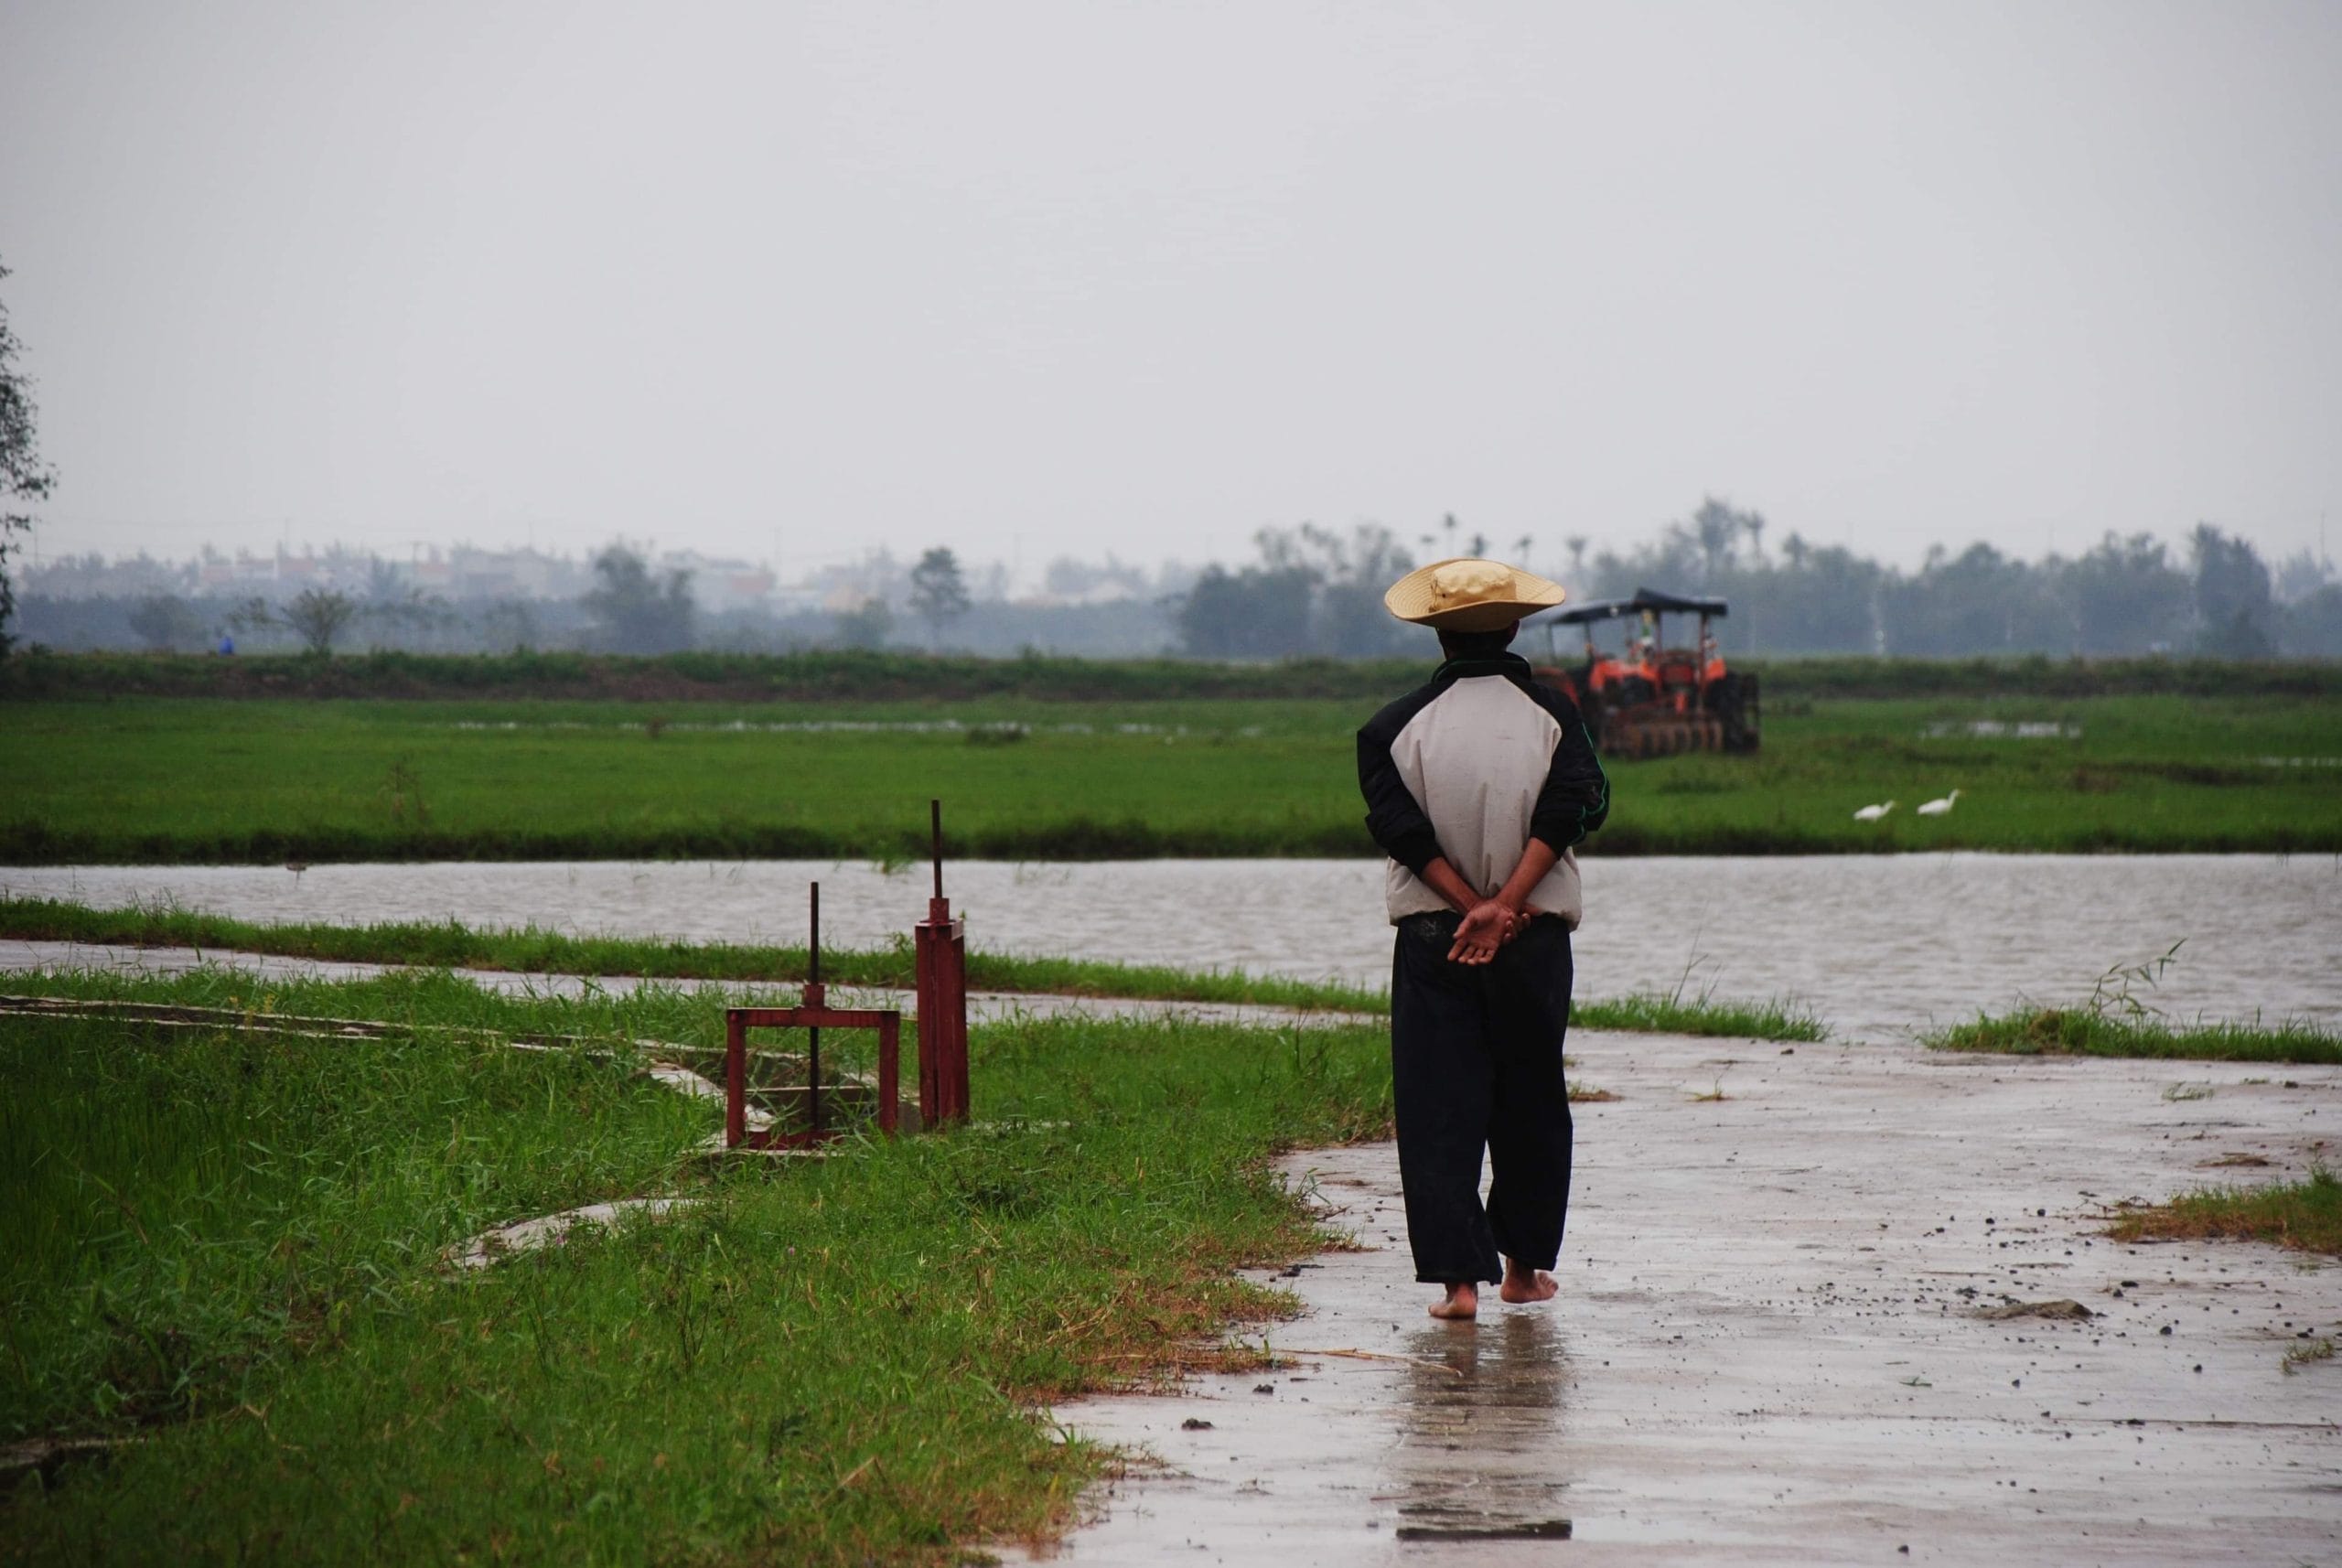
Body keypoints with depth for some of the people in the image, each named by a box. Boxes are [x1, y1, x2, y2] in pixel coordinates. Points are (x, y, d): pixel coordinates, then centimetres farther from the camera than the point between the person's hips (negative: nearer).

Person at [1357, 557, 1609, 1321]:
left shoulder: (1396, 726, 0)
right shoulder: (1551, 715, 0)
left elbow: (1401, 827, -11)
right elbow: (1570, 809, -15)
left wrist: (1475, 909, -13)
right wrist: (1504, 907, -19)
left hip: (1430, 936, 0)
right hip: (1535, 937, 1)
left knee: (1438, 1112, 1)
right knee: (1530, 1105, 15)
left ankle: (1457, 1275, -9)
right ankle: (1524, 1264, 23)